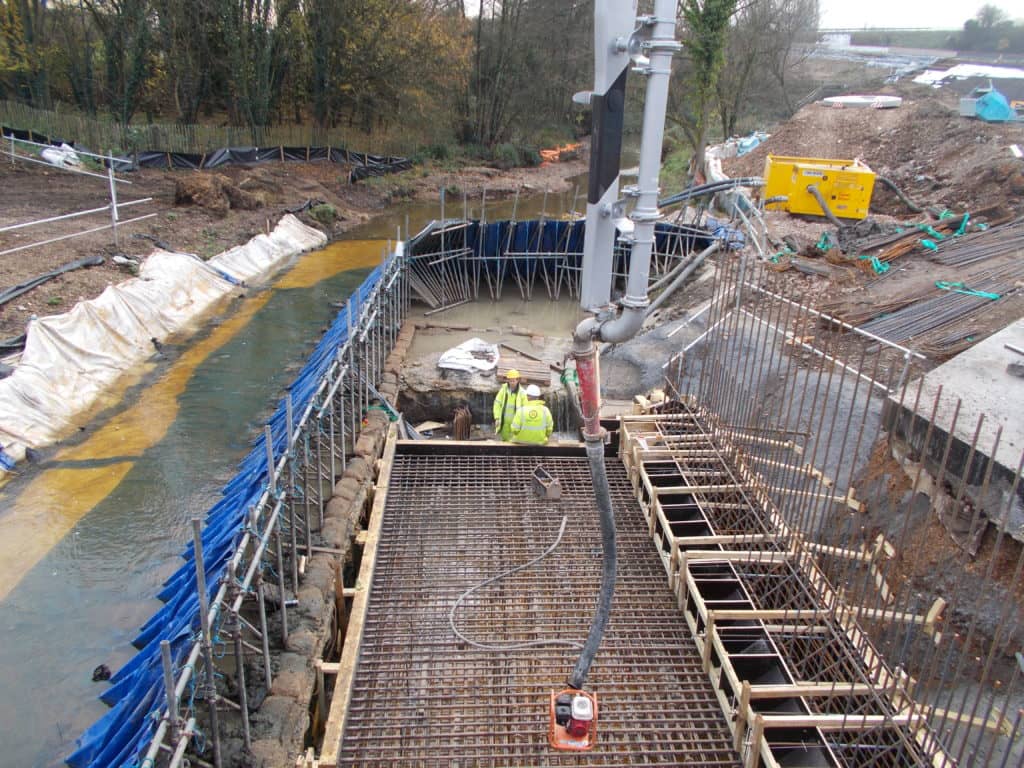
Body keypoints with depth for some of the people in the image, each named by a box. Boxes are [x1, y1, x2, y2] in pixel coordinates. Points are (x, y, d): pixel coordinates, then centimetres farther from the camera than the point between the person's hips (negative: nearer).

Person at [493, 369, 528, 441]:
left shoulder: (522, 392, -6)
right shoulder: (503, 390, -1)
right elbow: (497, 404, 1)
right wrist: (497, 418, -6)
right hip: (504, 422, 2)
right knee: (505, 440, 12)